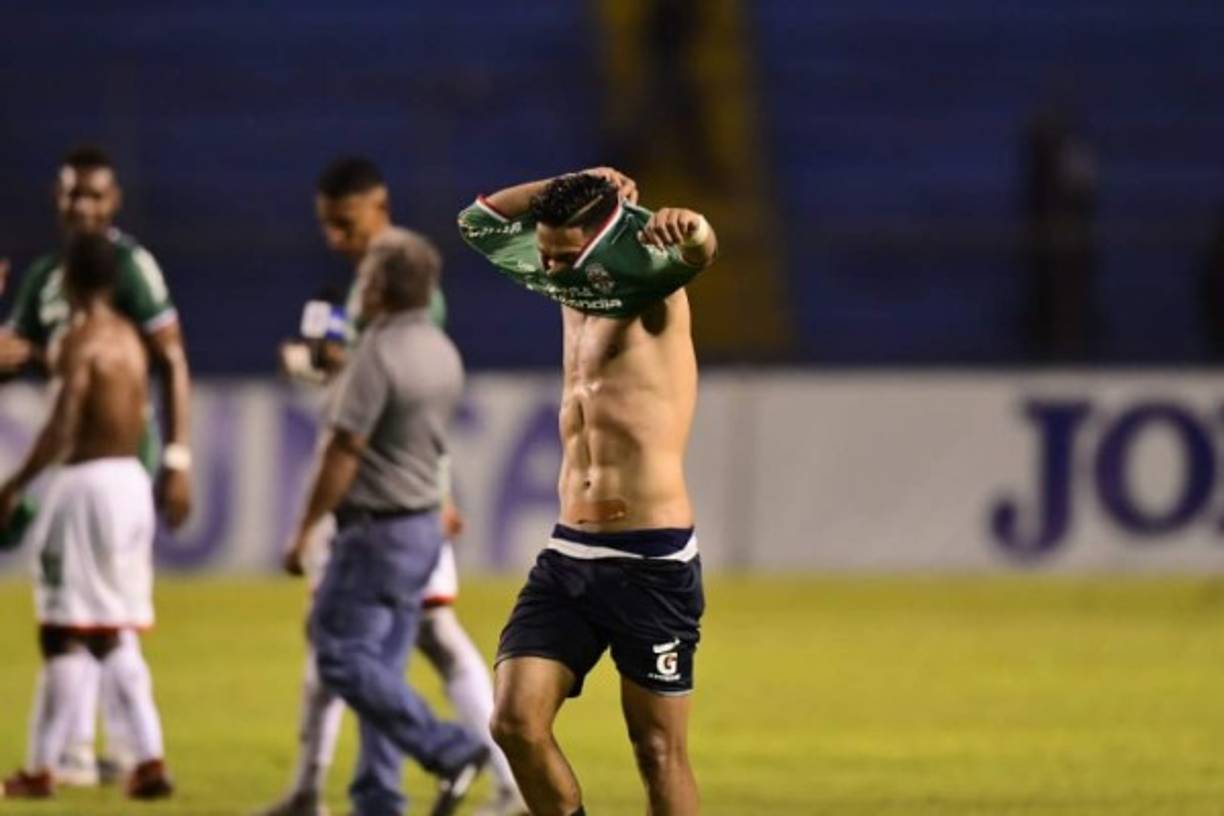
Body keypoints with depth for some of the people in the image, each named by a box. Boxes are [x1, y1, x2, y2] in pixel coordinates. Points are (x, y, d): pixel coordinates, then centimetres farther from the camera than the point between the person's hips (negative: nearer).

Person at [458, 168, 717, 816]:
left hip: (652, 563, -6)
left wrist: (689, 228, -52)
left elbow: (698, 253, -27)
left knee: (659, 751, -2)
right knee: (515, 723, -7)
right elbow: (479, 222, 24)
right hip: (568, 554, 6)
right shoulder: (575, 290, 16)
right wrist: (573, 187, 8)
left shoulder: (656, 295, -4)